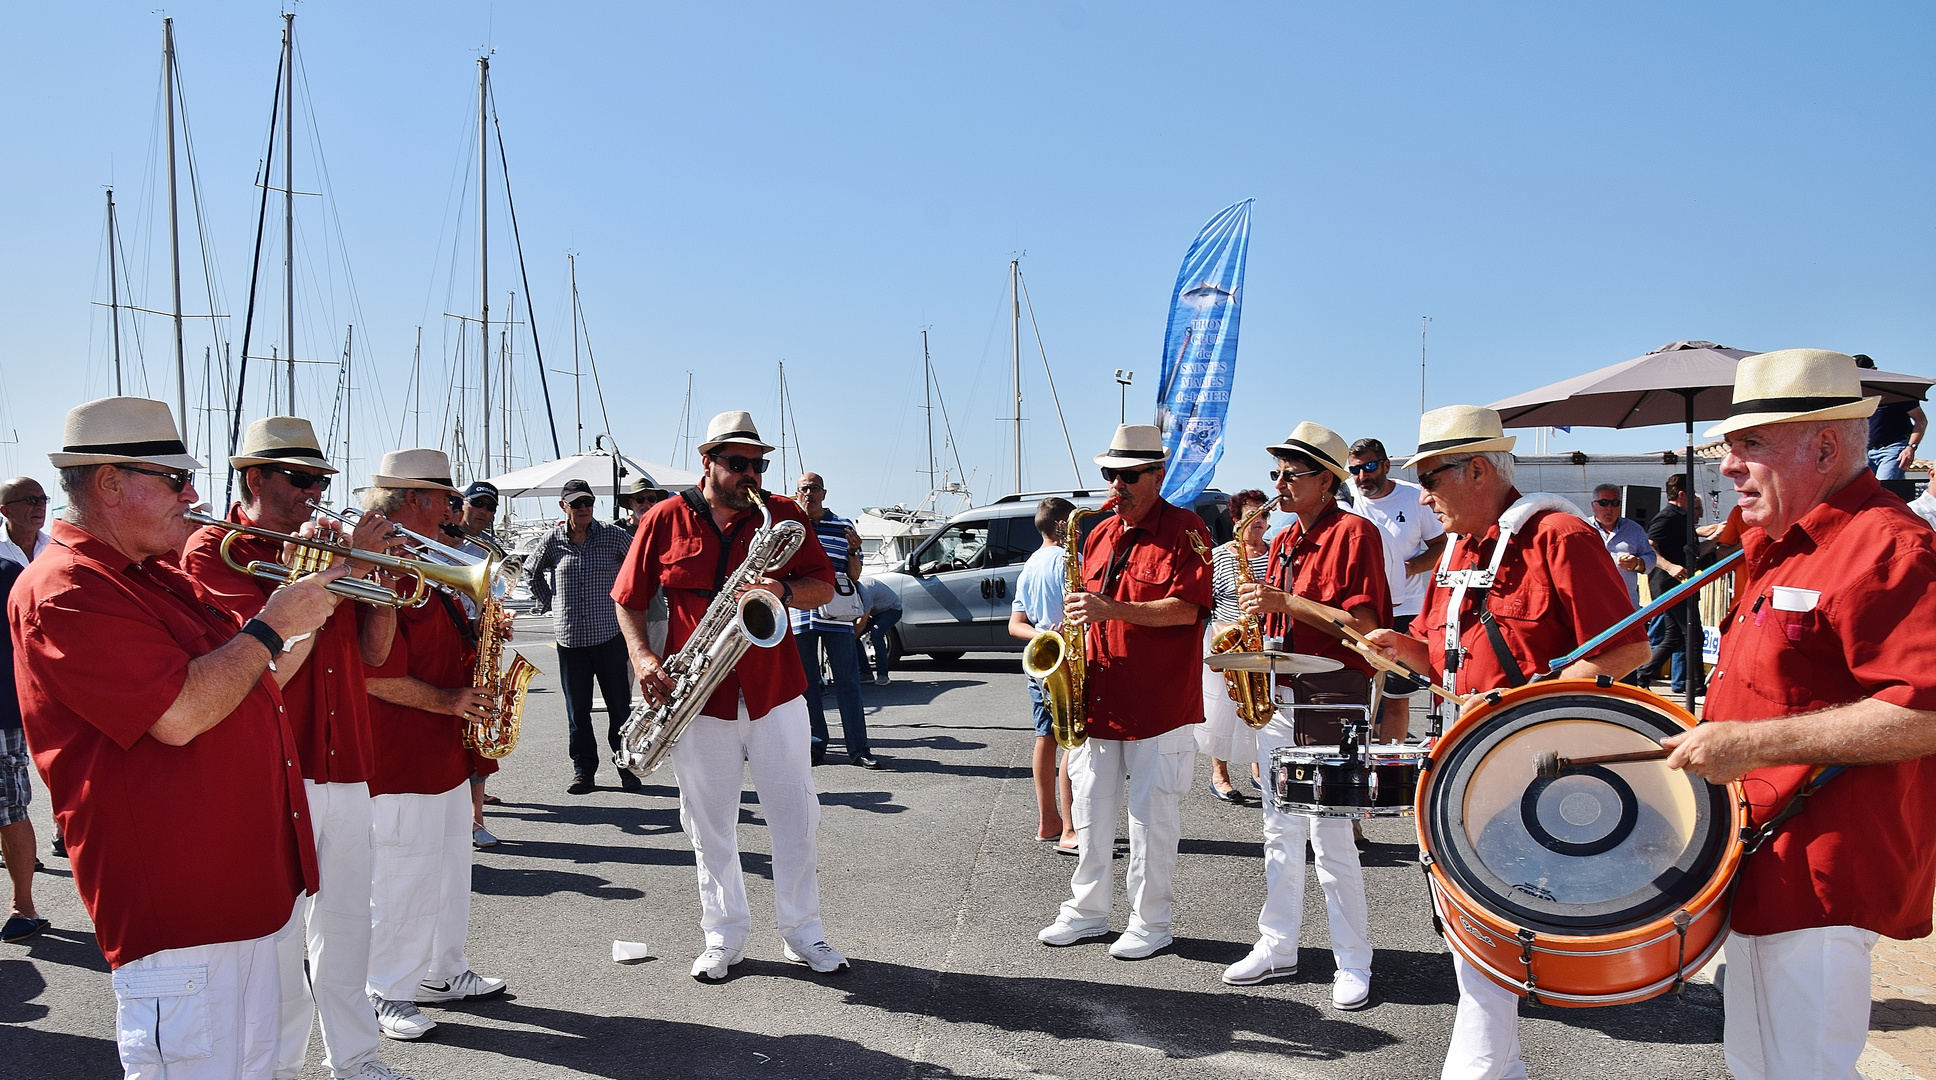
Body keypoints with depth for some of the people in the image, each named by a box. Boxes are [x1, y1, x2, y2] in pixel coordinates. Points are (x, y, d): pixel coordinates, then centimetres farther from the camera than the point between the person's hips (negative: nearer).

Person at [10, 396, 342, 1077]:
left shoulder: (164, 579, 14)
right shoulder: (64, 589, -15)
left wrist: (313, 610, 7)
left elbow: (250, 686, 20)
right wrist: (273, 624, -14)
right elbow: (179, 714, -25)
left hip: (247, 886, 9)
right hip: (175, 903, -9)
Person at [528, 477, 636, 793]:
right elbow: (533, 573, 22)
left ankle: (627, 766, 13)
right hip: (569, 637, 2)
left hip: (609, 634, -2)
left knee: (620, 705, 2)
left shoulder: (611, 535, -1)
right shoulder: (552, 540, 4)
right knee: (577, 709, 7)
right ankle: (584, 770, 16)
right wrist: (549, 604, 12)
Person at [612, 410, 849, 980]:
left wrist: (783, 589, -18)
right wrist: (641, 656, -8)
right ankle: (724, 936, 24)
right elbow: (628, 598, 7)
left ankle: (803, 933, 20)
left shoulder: (784, 515, 3)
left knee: (796, 819, 5)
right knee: (710, 826, 9)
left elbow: (824, 587, 2)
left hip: (775, 692, 1)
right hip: (698, 699, 0)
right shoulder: (665, 520, 1)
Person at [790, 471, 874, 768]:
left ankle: (858, 748, 1)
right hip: (800, 615, 1)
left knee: (848, 682, -1)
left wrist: (853, 551, -9)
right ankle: (815, 745, 15)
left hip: (837, 618, 0)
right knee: (806, 684, 6)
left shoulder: (843, 526, 9)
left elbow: (855, 576, 10)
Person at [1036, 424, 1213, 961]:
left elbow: (1186, 609, -17)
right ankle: (1087, 911, 26)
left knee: (1152, 816, 2)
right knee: (1090, 812, 13)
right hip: (1098, 702, 7)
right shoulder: (1098, 537, 14)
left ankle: (1150, 923, 14)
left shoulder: (1184, 529, -6)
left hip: (1160, 706, -6)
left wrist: (1112, 609, -24)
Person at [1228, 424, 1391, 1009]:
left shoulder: (1354, 532, -9)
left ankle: (1354, 965, 8)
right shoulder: (1284, 542, 16)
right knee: (1280, 833, 13)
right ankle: (1277, 948, 23)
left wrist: (1287, 601, -20)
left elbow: (1363, 625, -17)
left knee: (1332, 839, -4)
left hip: (1334, 701, -8)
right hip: (1279, 698, 8)